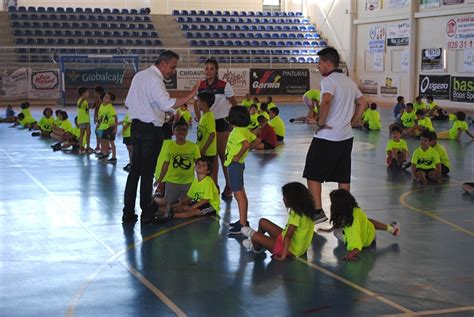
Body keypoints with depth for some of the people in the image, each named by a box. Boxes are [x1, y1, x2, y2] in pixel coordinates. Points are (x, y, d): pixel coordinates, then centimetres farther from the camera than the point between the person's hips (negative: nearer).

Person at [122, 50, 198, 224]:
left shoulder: (139, 75, 14)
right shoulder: (155, 80, -15)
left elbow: (128, 102, 20)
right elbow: (167, 104, -29)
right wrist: (190, 96, -29)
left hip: (136, 126, 8)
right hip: (151, 129, -8)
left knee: (135, 170, 11)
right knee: (147, 172, -2)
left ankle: (128, 213, 14)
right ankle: (146, 214, 5)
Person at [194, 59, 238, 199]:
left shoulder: (224, 86, -11)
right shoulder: (200, 86, 1)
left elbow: (234, 104, -3)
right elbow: (196, 104, 13)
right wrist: (200, 120, 5)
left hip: (222, 122, -4)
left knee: (223, 155, -1)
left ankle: (228, 186, 10)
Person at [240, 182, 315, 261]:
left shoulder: (296, 215, -25)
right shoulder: (304, 211, 2)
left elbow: (288, 236, -30)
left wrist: (283, 255, -30)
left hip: (290, 250, -9)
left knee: (255, 236, -10)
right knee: (263, 222, 12)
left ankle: (257, 247, 26)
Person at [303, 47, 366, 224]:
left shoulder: (328, 80, -12)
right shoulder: (349, 81, 15)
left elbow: (326, 101, -29)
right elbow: (362, 103, 22)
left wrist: (320, 122, -18)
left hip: (327, 137, -8)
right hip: (346, 136, 8)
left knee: (313, 174, 1)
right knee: (343, 177, 12)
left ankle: (318, 211, -3)